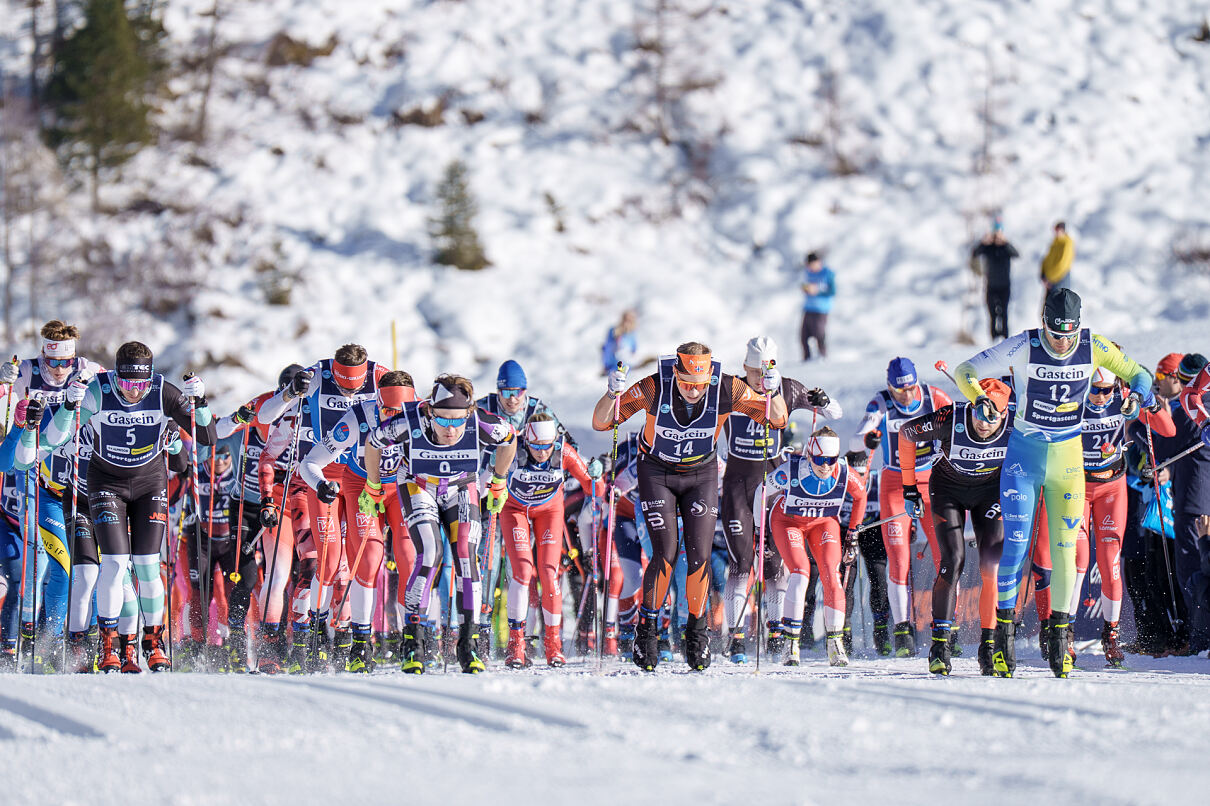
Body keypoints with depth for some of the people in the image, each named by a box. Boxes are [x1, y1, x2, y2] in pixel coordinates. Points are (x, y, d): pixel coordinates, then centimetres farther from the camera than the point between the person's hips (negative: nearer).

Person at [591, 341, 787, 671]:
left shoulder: (726, 389, -24)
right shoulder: (654, 388, -28)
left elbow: (777, 420, -14)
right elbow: (601, 422, -23)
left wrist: (772, 392, -35)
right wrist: (613, 394, -42)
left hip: (701, 475, 2)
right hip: (657, 473, -2)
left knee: (699, 556, -5)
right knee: (666, 554, -13)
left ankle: (697, 630, 14)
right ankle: (647, 628, 5)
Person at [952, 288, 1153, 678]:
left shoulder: (1093, 347, -9)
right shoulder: (1023, 347, -15)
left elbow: (1136, 373, 4)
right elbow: (966, 372, -10)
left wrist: (1138, 393, -19)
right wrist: (979, 399, -30)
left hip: (1068, 457, 2)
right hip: (1025, 455, -2)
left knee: (1065, 547, 0)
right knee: (1016, 543, -10)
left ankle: (1059, 634, 10)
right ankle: (1003, 633, -3)